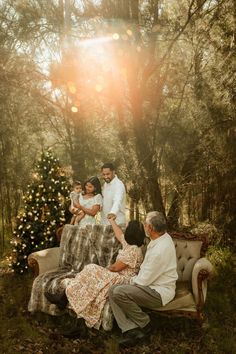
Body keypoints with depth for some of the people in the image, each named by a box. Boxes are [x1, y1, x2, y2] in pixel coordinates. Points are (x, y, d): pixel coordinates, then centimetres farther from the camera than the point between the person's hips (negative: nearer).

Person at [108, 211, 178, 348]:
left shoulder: (160, 250, -29)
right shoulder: (163, 237, 2)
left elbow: (144, 281, -21)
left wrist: (132, 281, 0)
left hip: (159, 292, -10)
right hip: (151, 284, 10)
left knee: (119, 292, -25)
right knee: (113, 290, -5)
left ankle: (144, 324, -3)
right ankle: (132, 330, -9)